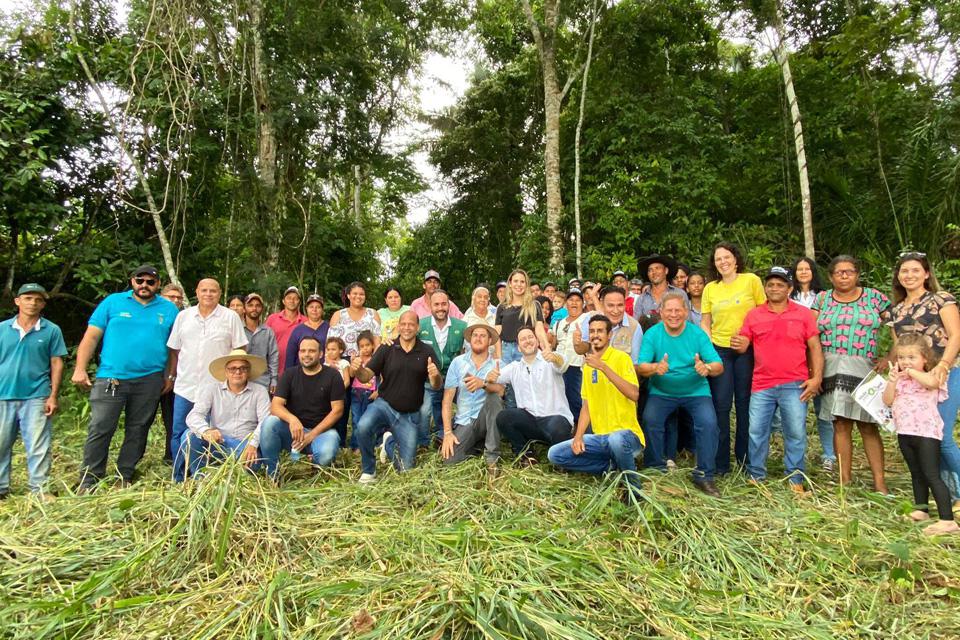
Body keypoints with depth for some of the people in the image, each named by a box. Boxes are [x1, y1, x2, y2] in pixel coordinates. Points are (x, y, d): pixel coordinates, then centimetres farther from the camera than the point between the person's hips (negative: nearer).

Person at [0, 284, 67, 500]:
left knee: (38, 447, -1)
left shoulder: (52, 330, 2)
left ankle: (39, 489, 6)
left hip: (36, 397, -2)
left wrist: (53, 396, -3)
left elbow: (56, 363, 2)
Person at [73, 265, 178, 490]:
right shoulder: (113, 302, 7)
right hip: (110, 377, -1)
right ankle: (88, 481, 7)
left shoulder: (169, 309, 9)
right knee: (99, 429, -3)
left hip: (150, 380, 1)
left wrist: (171, 375, 4)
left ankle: (125, 477, 19)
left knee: (137, 430, 8)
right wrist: (80, 369, -4)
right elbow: (91, 337, 4)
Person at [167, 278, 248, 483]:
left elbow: (239, 350, 1)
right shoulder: (183, 316, 9)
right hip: (185, 386, 3)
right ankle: (178, 478, 19)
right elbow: (175, 349, 13)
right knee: (178, 433, 7)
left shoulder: (231, 317, 0)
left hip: (217, 387, -3)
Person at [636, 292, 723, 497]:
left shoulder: (697, 334, -4)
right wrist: (655, 368, -37)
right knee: (649, 419, -23)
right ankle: (656, 470, -2)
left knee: (708, 422, -23)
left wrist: (707, 368, -34)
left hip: (696, 391, 0)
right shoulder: (652, 334, -4)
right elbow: (640, 367, -15)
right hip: (662, 392, 0)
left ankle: (704, 475, -3)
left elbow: (719, 366, -11)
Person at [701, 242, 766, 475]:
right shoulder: (710, 288, 7)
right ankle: (721, 462, 9)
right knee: (721, 404, 0)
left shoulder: (751, 280, 0)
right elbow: (705, 323, 8)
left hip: (747, 350, -1)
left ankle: (745, 457, 22)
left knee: (745, 403, 7)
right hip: (719, 350, 1)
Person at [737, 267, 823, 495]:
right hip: (762, 385, 1)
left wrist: (817, 377, -4)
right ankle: (756, 476, 17)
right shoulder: (754, 315, 8)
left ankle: (795, 479, 17)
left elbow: (815, 348, 4)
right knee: (756, 433, 4)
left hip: (794, 386, -1)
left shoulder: (803, 314, 5)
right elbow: (743, 345, 7)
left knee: (796, 433, 4)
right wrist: (739, 345, -15)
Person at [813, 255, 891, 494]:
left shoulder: (874, 297, 7)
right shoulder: (822, 299, 10)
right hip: (833, 370, 1)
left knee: (868, 425, 2)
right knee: (840, 424, 1)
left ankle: (879, 482, 8)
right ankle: (844, 480, 8)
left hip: (865, 369, 0)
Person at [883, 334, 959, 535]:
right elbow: (888, 401, 4)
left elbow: (931, 382, -33)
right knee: (916, 474, 20)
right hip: (905, 433, 7)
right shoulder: (899, 379, 11)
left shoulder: (929, 376, -8)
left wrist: (911, 372, -20)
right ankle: (921, 509, 34)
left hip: (926, 432, -7)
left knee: (932, 475, -12)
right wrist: (892, 381, -8)